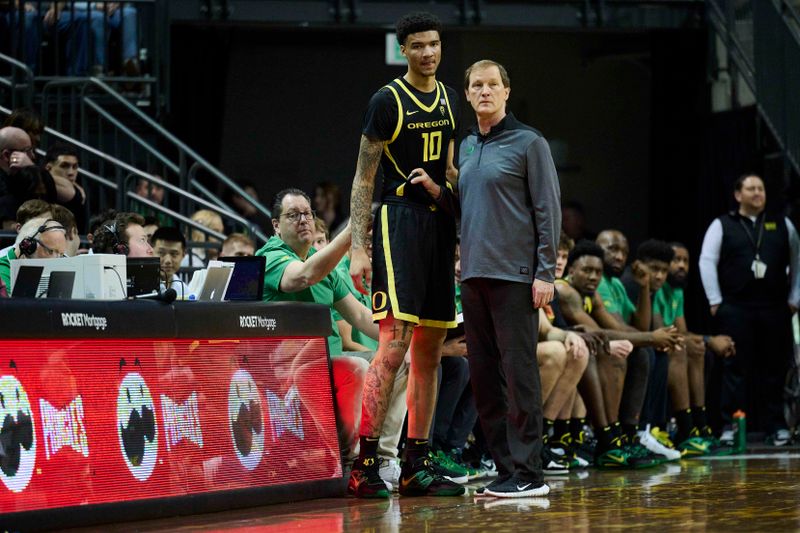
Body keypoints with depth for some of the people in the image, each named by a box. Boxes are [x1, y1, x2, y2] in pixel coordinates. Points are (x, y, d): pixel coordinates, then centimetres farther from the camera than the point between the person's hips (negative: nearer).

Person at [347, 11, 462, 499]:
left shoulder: (449, 98, 14)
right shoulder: (388, 101, -7)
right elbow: (364, 178, -7)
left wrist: (449, 210, 15)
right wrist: (358, 248, -12)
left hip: (440, 224, 7)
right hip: (398, 221, -7)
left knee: (430, 350, 8)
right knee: (395, 345, -16)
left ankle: (418, 465, 13)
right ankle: (365, 465, -14)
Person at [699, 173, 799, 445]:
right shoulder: (722, 226, 6)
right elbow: (707, 262, 1)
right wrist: (715, 301, -5)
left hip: (775, 309, 2)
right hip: (736, 308, -2)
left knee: (774, 368, 3)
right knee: (735, 368, -3)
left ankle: (775, 426, 8)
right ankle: (730, 426, -1)